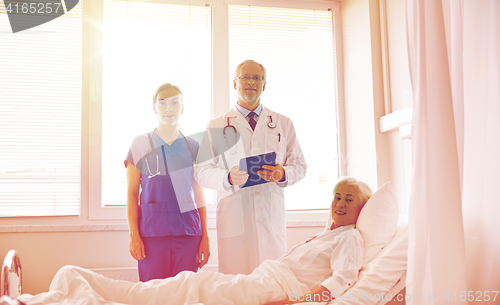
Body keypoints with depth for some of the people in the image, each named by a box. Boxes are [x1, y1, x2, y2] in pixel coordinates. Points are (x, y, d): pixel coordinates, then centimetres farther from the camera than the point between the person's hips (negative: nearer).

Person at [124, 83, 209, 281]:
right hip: (151, 231, -1)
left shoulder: (193, 148, 12)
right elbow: (132, 193, 5)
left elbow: (199, 195, 12)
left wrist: (205, 238, 8)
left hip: (188, 232, 2)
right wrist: (133, 235, -3)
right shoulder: (140, 144, 7)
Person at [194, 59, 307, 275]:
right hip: (233, 218, -1)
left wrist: (283, 174, -9)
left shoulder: (283, 124, 17)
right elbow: (201, 171, 6)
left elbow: (300, 165, 13)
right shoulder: (216, 127, 12)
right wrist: (228, 177, -14)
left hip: (272, 217, 1)